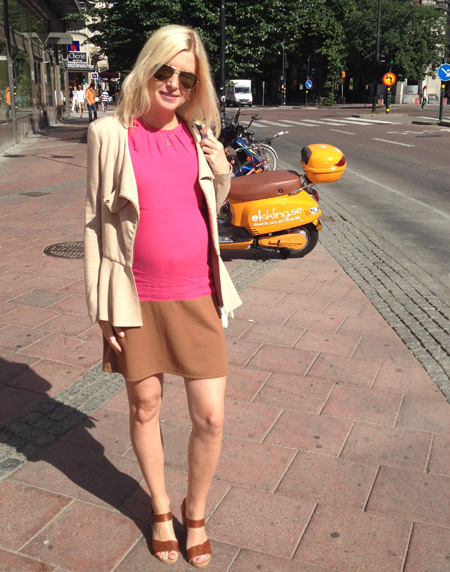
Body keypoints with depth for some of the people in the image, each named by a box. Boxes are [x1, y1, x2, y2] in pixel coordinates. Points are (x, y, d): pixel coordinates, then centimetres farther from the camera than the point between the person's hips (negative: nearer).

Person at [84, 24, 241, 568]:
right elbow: (96, 221, -2)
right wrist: (103, 308, -4)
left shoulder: (198, 135, 5)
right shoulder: (111, 134, -5)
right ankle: (161, 507, 40)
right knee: (144, 406, 14)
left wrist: (222, 174, -4)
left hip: (196, 296, 2)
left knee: (210, 416, 4)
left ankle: (196, 510, 32)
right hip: (138, 298, -2)